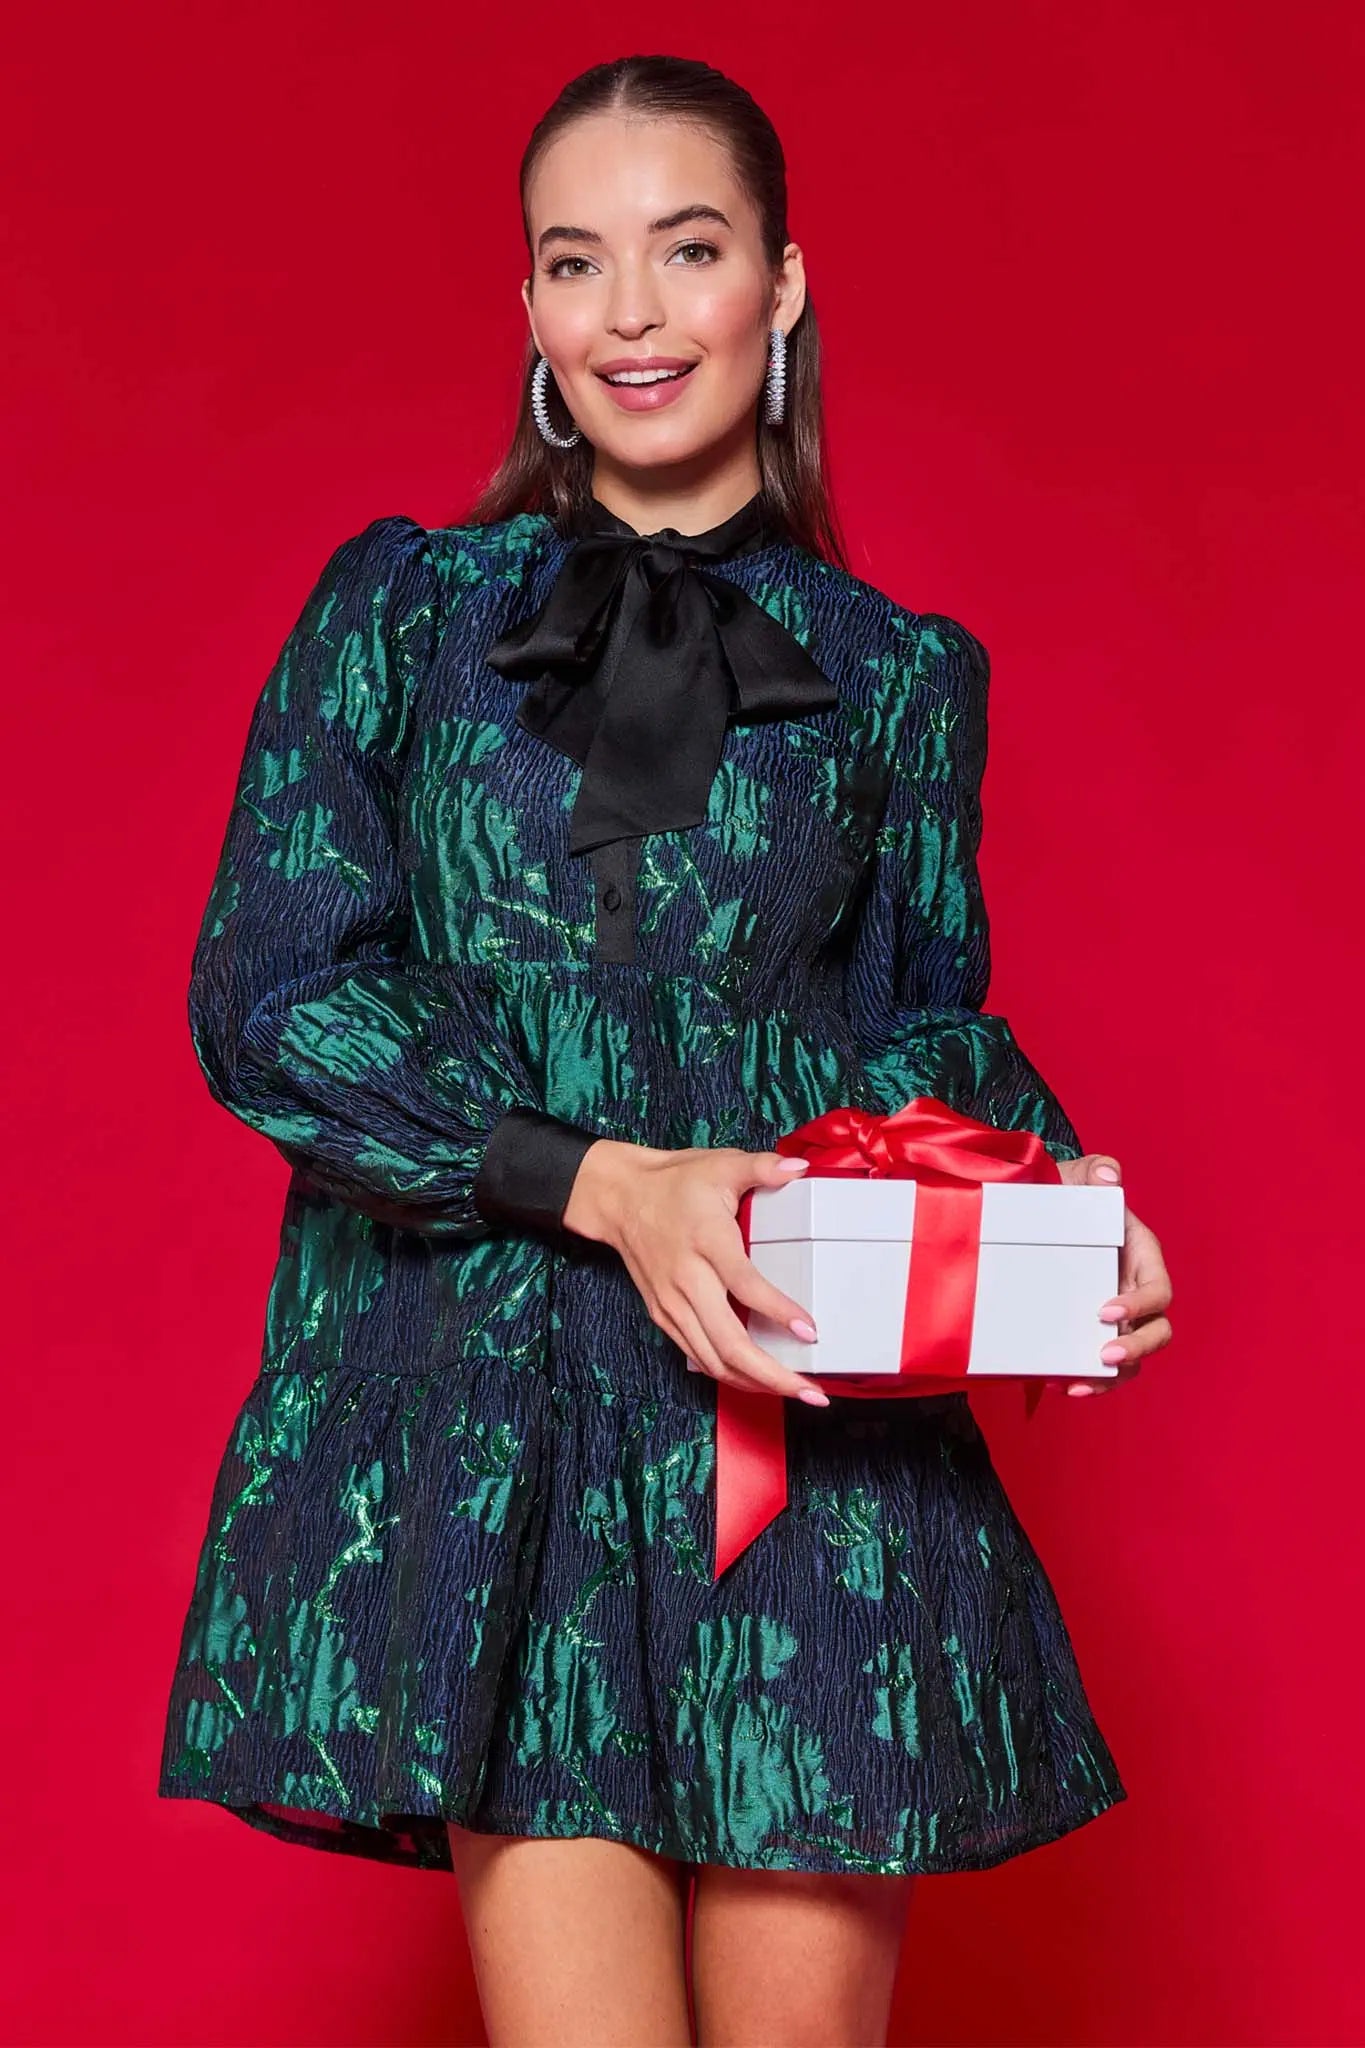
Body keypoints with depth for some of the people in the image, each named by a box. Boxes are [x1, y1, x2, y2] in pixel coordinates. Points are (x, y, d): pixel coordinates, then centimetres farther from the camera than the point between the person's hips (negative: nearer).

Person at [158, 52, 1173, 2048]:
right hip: (486, 1403, -1)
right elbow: (270, 995, 1)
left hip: (814, 1415, 2)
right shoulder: (403, 609, 10)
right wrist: (600, 1183, -13)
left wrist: (1052, 1192, -7)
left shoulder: (900, 672, 14)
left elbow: (930, 1021, 16)